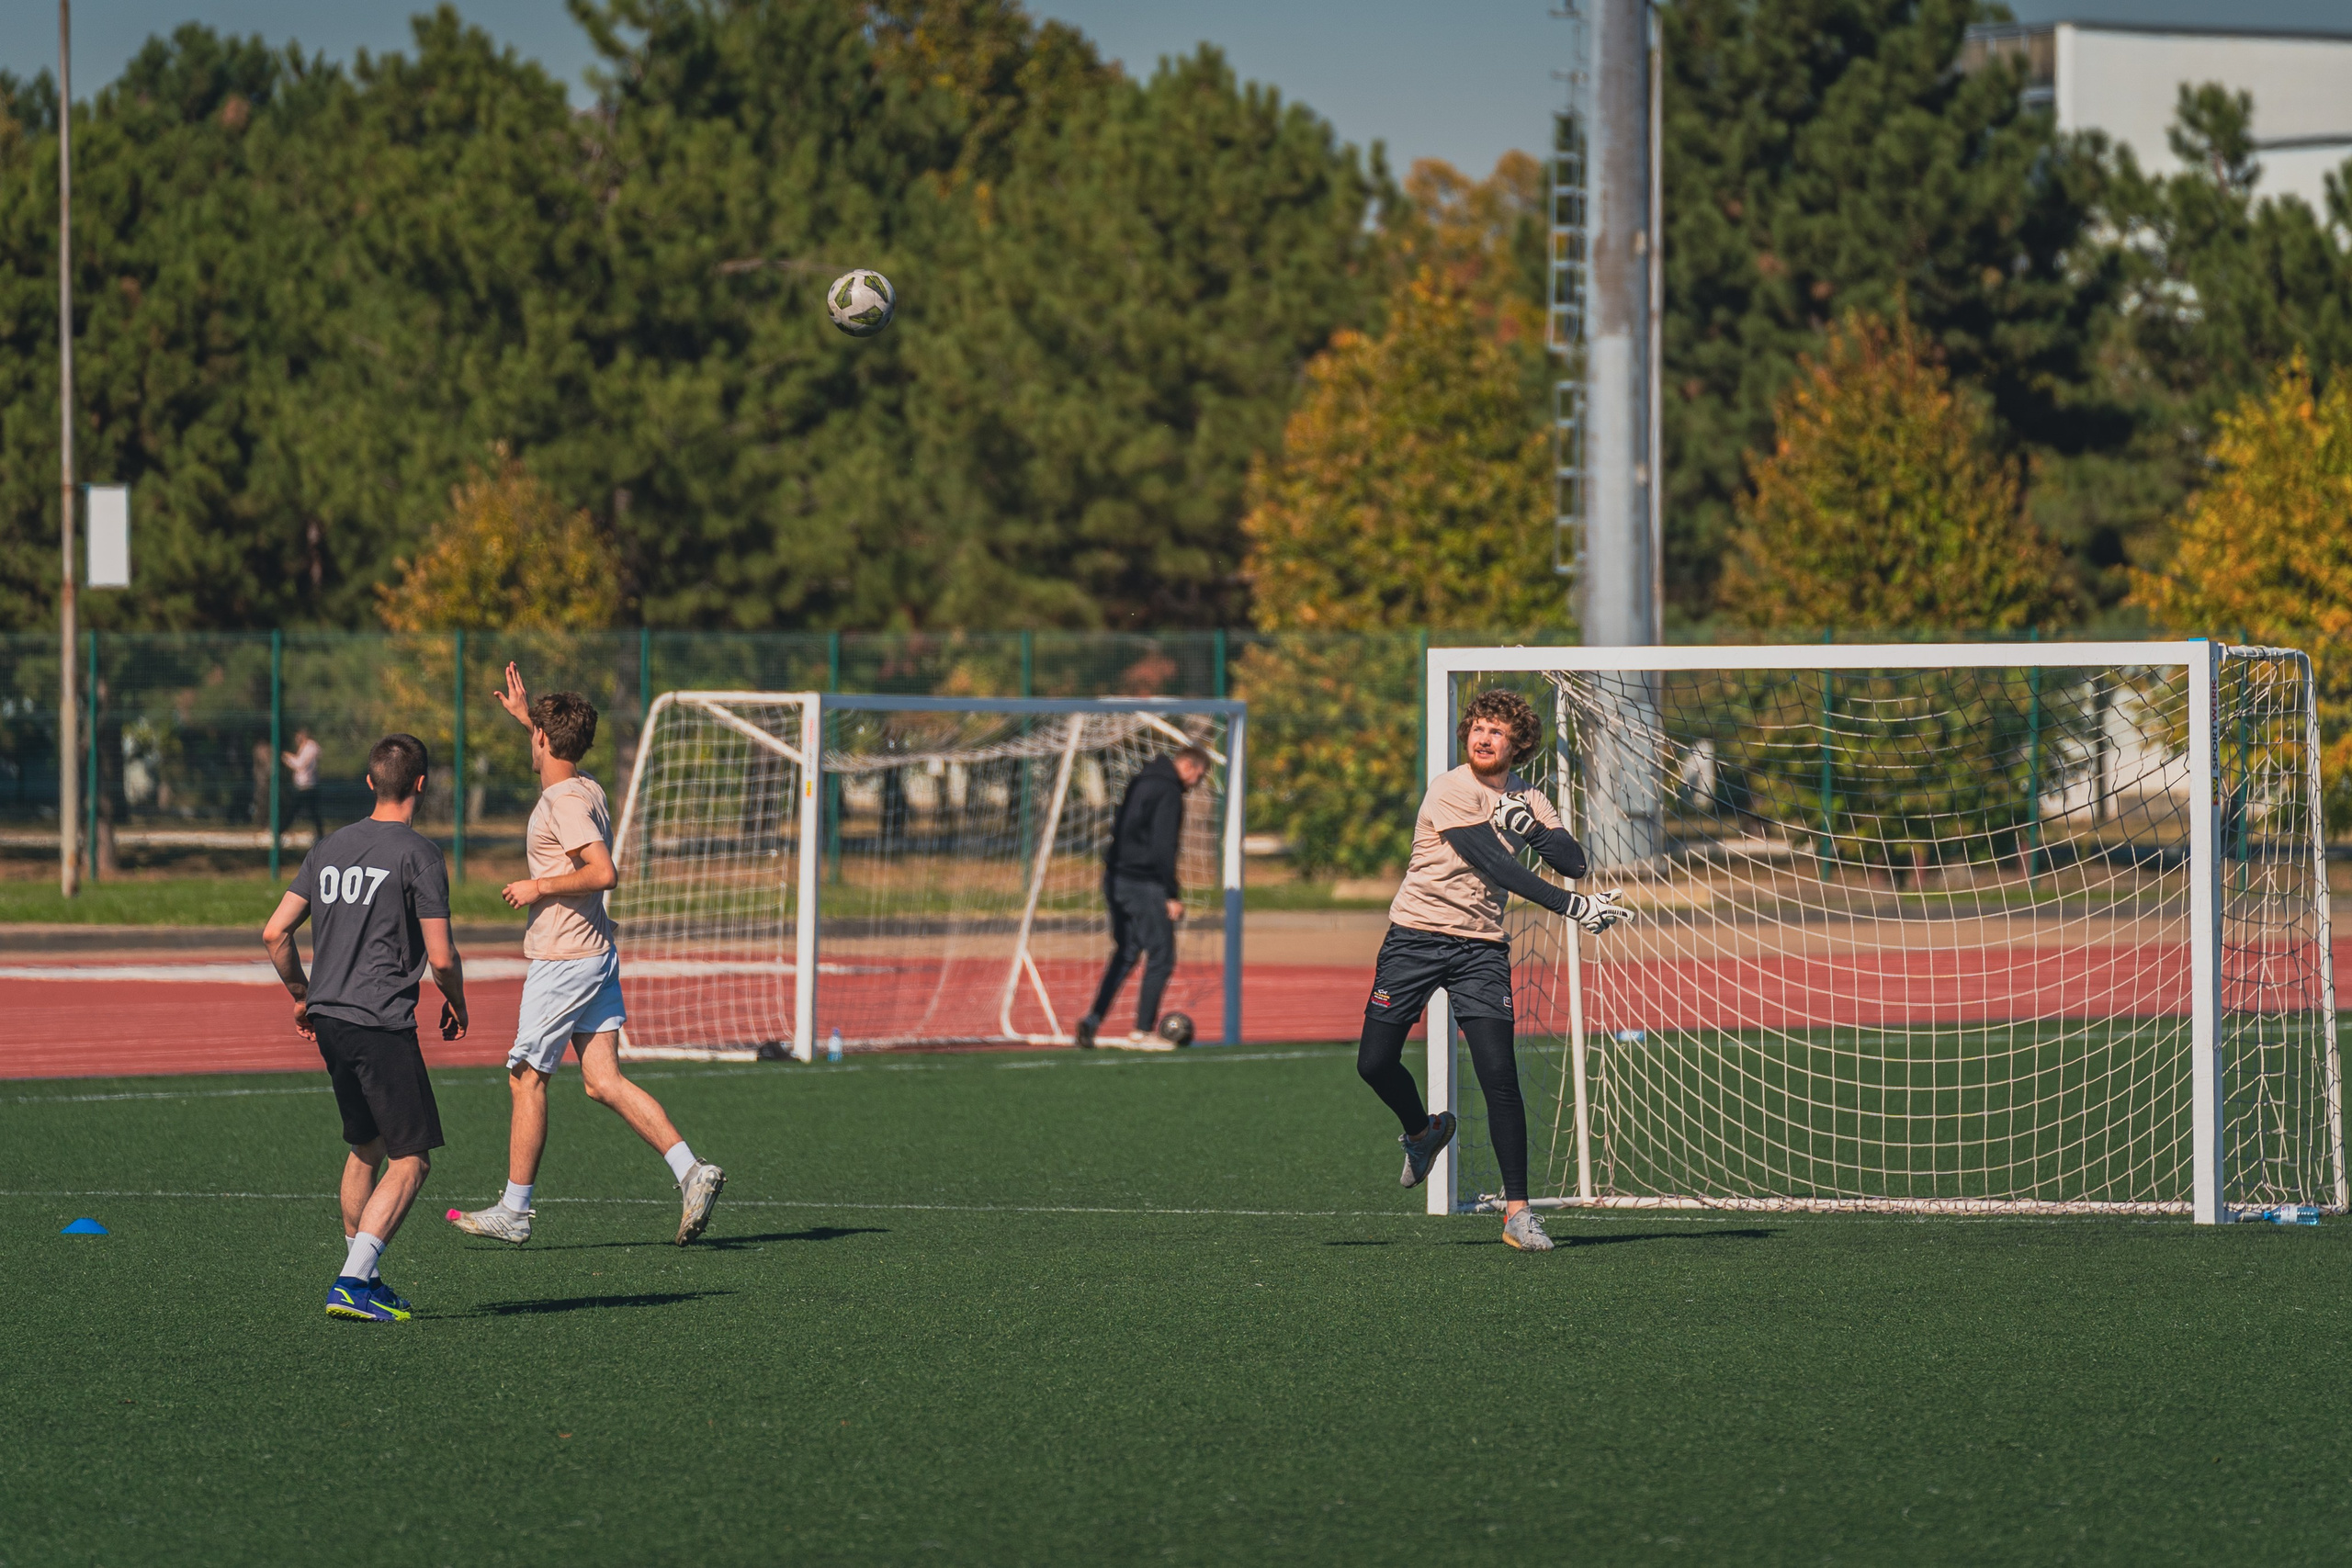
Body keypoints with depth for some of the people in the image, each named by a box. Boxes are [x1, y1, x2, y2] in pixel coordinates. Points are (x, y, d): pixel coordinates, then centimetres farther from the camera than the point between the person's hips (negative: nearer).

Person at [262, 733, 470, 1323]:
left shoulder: (330, 847, 11)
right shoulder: (418, 854, -8)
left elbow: (274, 933, 11)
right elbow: (441, 957, -11)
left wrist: (302, 996, 25)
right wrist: (457, 1007, 9)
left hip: (328, 1017, 7)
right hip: (382, 1024, -7)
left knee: (365, 1148, 21)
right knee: (410, 1159, -4)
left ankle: (362, 1279, 26)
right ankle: (353, 1283, -15)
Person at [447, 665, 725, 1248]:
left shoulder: (565, 803, -17)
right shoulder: (587, 789, 11)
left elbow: (603, 872, -28)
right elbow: (562, 751, 38)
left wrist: (539, 887, -18)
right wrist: (525, 714, 41)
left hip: (563, 963, -9)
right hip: (595, 955, 9)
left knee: (526, 1079, 1)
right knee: (603, 1080, 4)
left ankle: (514, 1211, 7)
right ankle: (691, 1171, -8)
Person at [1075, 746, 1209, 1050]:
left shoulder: (1140, 782, 15)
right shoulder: (1168, 792, -13)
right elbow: (1163, 848, -19)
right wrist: (1173, 896, -15)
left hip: (1116, 879, 9)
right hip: (1145, 885, -9)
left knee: (1125, 953, 16)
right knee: (1161, 957, 0)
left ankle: (1093, 1020, 6)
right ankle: (1143, 1032, -1)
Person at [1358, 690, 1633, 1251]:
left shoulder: (1527, 800, 5)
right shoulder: (1450, 792, -13)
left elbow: (1573, 862, -5)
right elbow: (1496, 866, -21)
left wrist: (1531, 826, -23)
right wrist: (1572, 906, -27)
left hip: (1480, 946, 2)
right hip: (1415, 936, -2)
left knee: (1499, 1074, -12)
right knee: (1375, 1062, -1)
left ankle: (1517, 1210, -9)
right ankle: (1423, 1130, 33)